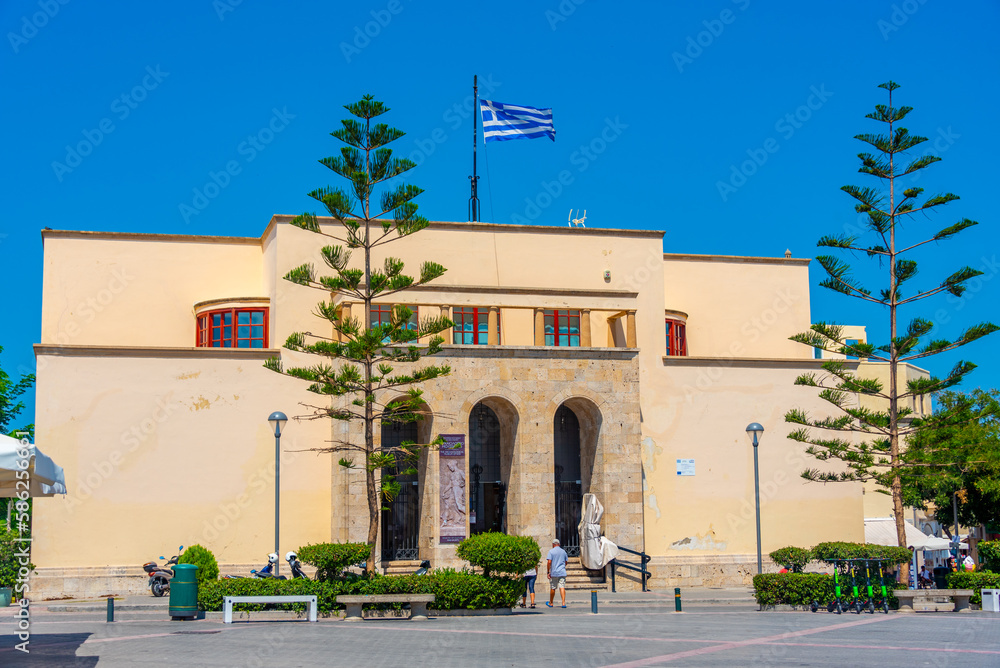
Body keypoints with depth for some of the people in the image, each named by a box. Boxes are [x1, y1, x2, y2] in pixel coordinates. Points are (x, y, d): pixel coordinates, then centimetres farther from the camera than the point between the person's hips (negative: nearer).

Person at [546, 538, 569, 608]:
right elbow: (566, 562, 17)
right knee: (562, 587, -4)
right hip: (562, 572, 3)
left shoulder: (551, 551, -5)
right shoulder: (563, 551, 8)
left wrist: (548, 572, -9)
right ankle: (563, 603, -16)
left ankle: (551, 603, 23)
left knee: (552, 588, 9)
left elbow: (549, 562, -13)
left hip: (554, 573, -2)